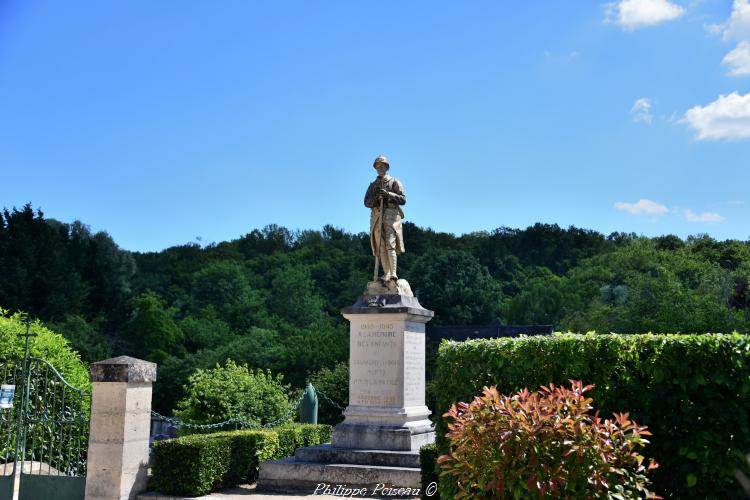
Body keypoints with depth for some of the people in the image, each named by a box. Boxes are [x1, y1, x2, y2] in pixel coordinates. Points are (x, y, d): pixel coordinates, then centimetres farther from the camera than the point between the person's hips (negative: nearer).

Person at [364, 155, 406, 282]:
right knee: (381, 247, -1)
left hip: (391, 215, -4)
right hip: (377, 216, 4)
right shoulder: (373, 185, 21)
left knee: (390, 243, -18)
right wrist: (375, 198, -9)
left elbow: (403, 199, 1)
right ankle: (386, 274, 1)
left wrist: (388, 194, -12)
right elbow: (366, 202, 12)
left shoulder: (395, 182, 10)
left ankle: (393, 273, -25)